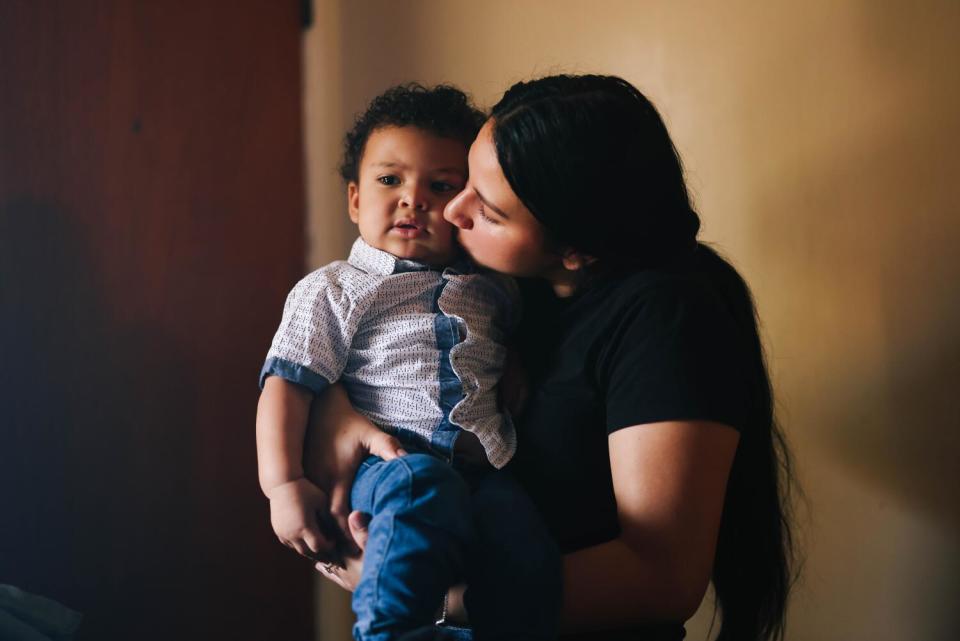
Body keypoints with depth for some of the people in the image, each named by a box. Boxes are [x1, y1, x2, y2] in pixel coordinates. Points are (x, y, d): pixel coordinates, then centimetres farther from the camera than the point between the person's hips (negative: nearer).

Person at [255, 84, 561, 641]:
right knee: (423, 487, -38)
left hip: (485, 470, 3)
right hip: (389, 463, -3)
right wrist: (283, 484, -8)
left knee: (526, 552, -27)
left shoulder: (492, 289, 22)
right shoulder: (332, 291, 12)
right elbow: (288, 385, 4)